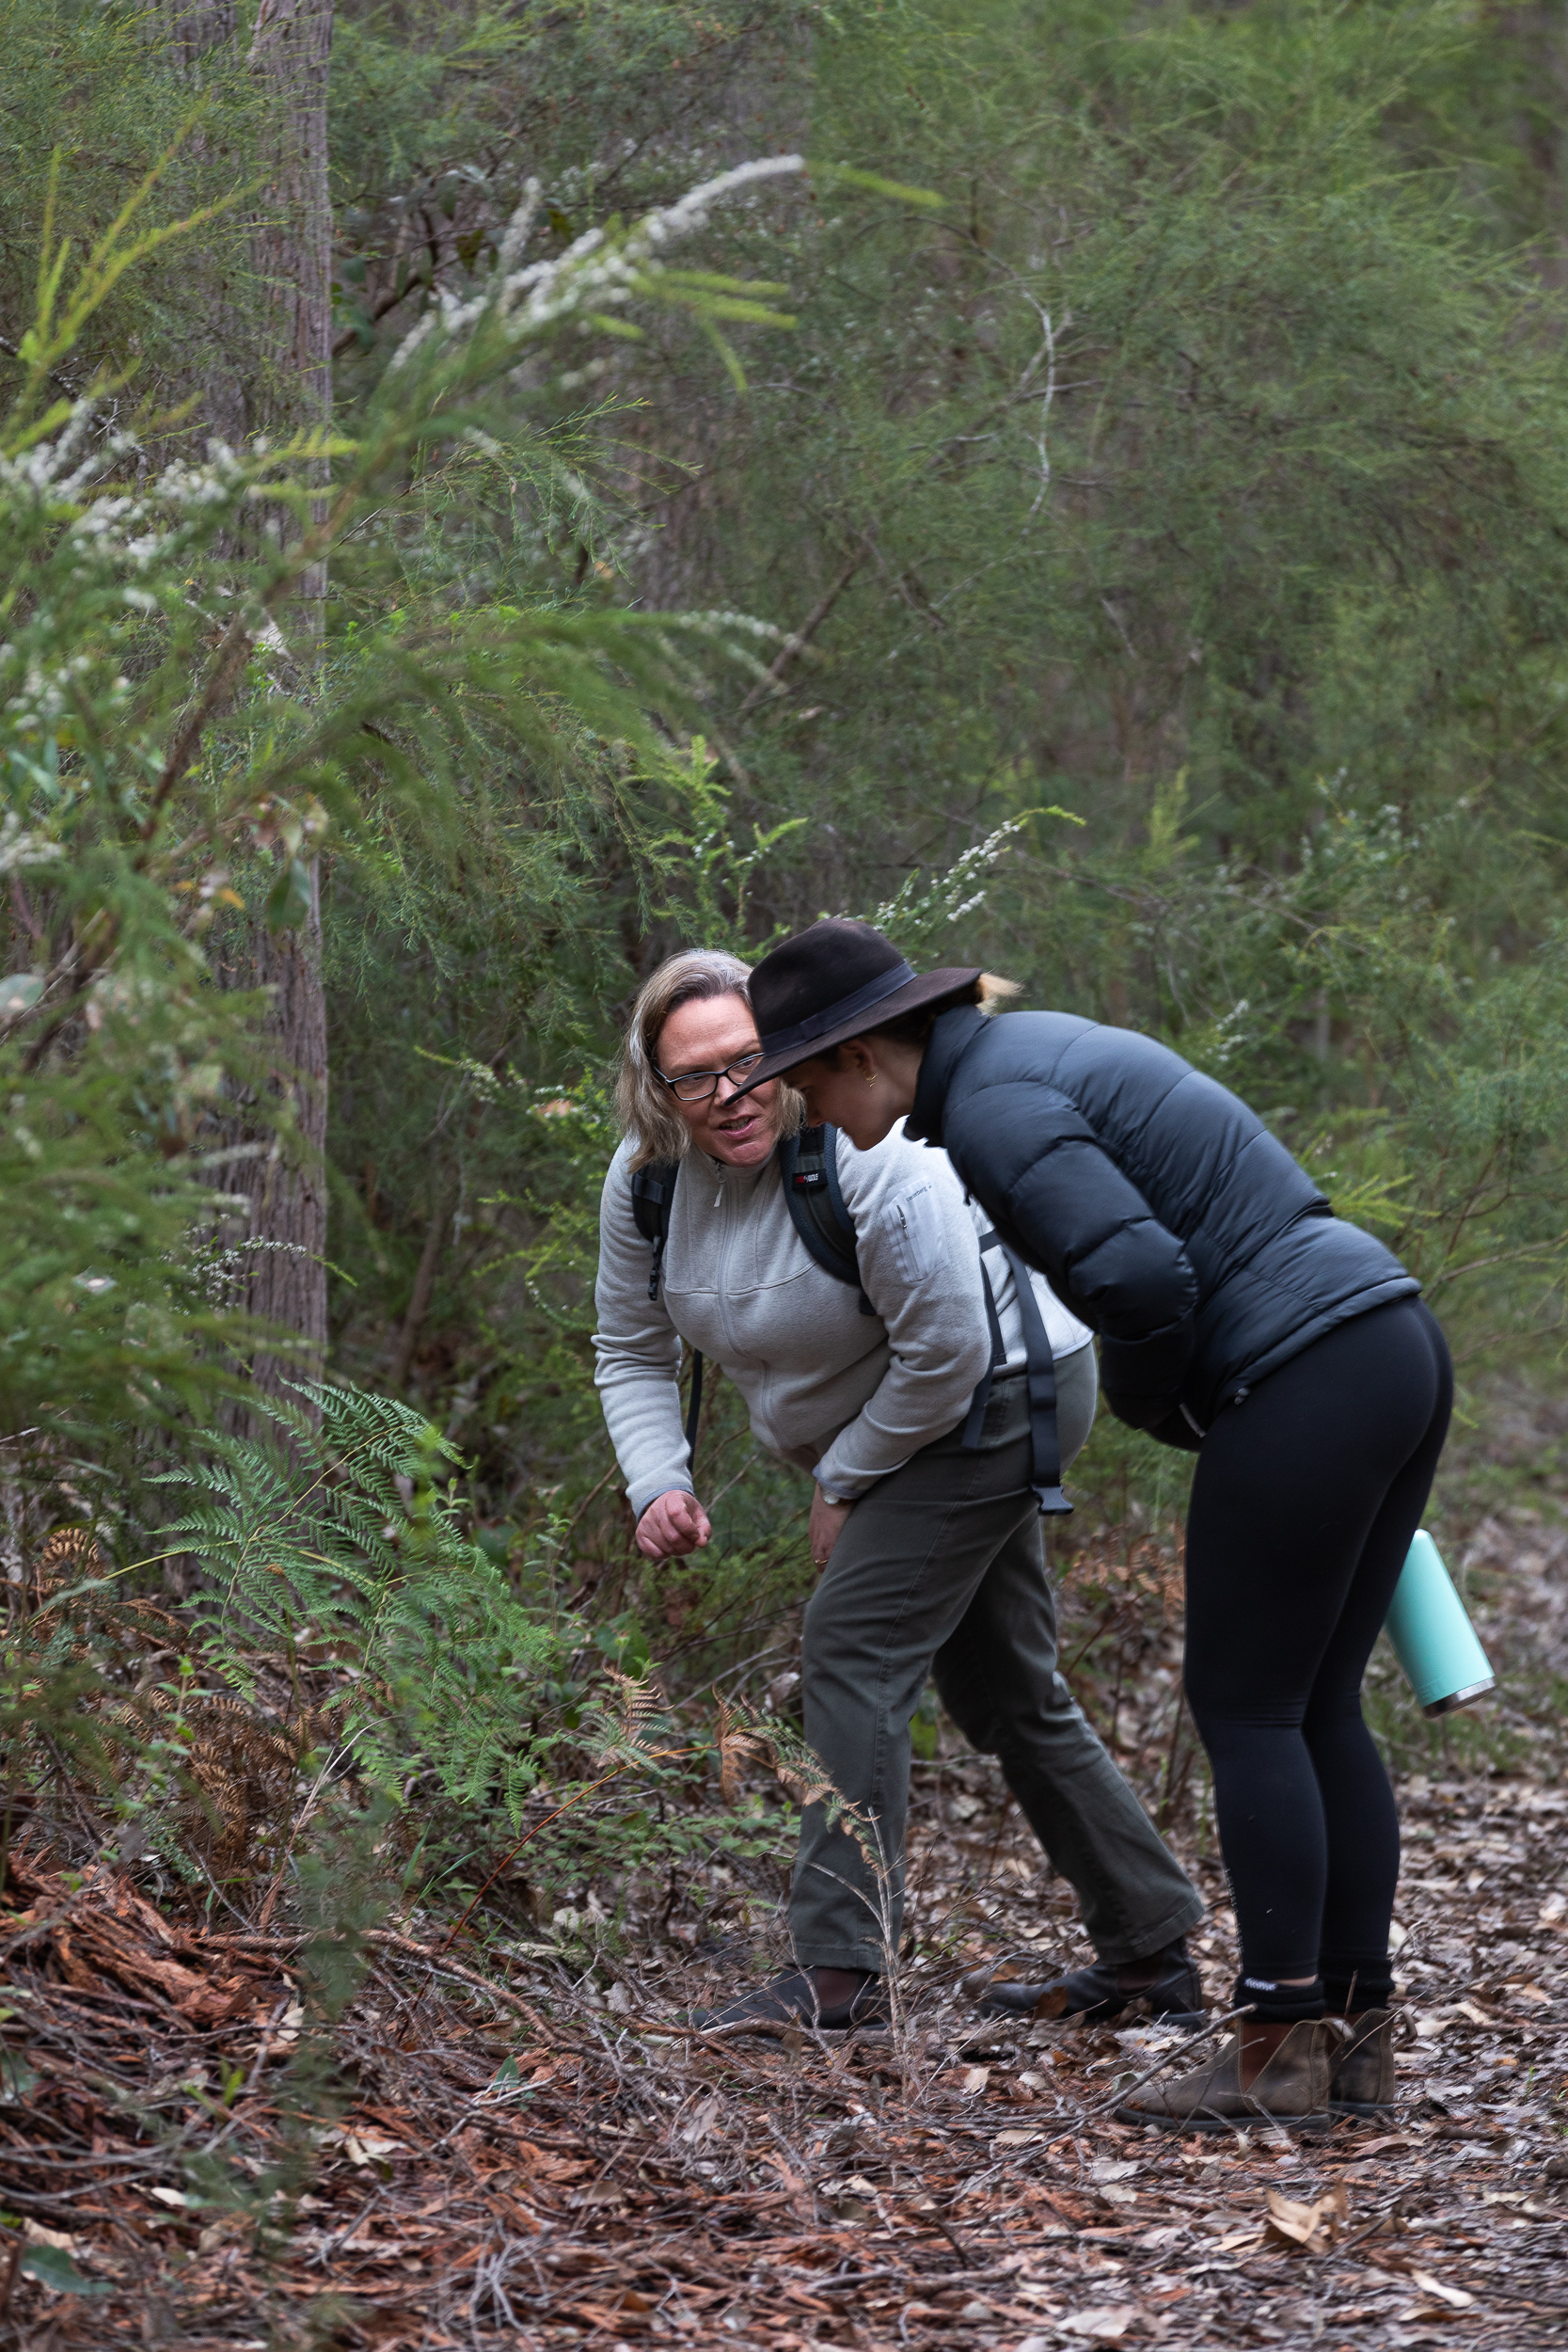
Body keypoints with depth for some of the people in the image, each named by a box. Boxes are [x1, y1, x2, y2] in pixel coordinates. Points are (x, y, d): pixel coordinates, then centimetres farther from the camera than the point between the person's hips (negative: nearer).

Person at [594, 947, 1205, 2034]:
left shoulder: (866, 1158, -30)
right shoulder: (647, 1178, -7)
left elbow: (944, 1353, -25)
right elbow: (634, 1350, 4)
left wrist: (843, 1484, -15)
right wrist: (659, 1484, -11)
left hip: (998, 1398, -9)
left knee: (854, 1648, -18)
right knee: (1003, 1691, 14)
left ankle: (842, 1969, -18)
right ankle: (1153, 1951, 25)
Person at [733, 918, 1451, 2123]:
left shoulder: (990, 1109, -11)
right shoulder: (1036, 1053, 19)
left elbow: (1139, 1277, -23)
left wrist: (1145, 1396, -2)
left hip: (1305, 1381, -9)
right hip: (1394, 1346, 10)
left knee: (1245, 1710, -1)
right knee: (1315, 1710, 13)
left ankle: (1281, 2047, 2)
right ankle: (1357, 2033, 15)